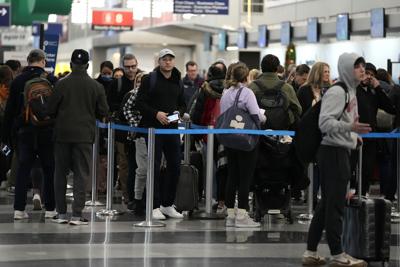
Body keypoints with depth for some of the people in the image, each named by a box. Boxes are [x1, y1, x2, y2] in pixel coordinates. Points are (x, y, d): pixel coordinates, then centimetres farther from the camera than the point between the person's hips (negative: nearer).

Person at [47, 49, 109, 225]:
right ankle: (76, 215, -2)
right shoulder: (96, 86, -5)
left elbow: (51, 110, -4)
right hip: (84, 135, 0)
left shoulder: (62, 84, -7)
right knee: (81, 174, 4)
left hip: (62, 134, 0)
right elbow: (103, 112, 0)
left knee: (60, 173, 11)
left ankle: (61, 213, 12)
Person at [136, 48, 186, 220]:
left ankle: (167, 204, 16)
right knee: (155, 167, -4)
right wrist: (156, 113, -17)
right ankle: (155, 206, 1)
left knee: (175, 166, 5)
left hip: (172, 128, 5)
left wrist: (179, 112, -1)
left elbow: (183, 104, 21)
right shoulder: (149, 79, -2)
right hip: (153, 128, -5)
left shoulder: (177, 82, 14)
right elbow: (140, 102, -6)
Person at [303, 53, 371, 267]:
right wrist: (350, 127, -34)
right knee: (335, 205, -4)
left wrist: (354, 135, 17)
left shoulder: (350, 92, 15)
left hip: (341, 151, 10)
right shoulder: (337, 92, -15)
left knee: (327, 204, 12)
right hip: (333, 152, -10)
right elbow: (325, 122, -24)